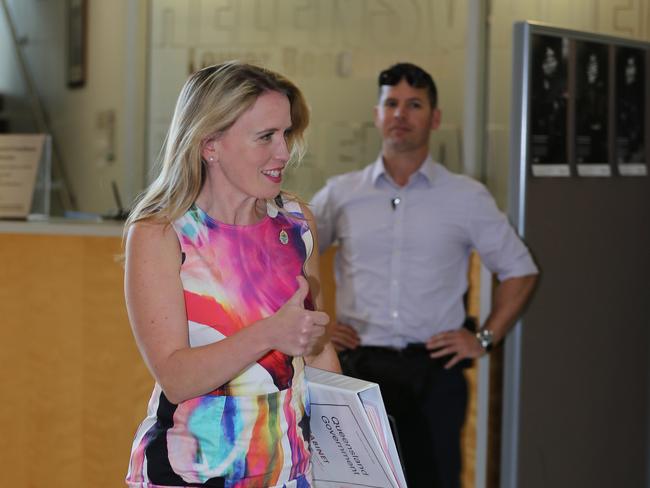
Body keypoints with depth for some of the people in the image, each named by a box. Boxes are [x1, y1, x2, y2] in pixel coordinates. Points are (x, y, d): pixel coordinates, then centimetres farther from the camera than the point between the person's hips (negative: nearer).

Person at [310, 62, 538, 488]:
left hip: (435, 370, -1)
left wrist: (485, 339, 4)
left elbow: (519, 270, 12)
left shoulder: (467, 198, 4)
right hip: (359, 366, 1)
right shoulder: (341, 194, 6)